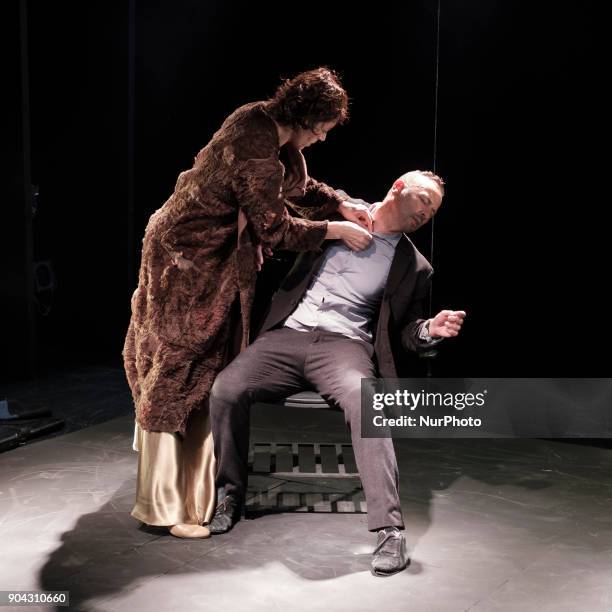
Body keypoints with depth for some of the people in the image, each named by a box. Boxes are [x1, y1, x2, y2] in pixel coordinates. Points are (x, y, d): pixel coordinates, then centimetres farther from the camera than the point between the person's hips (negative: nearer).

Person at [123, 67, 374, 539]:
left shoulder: (266, 121, 1)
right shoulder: (256, 154, -29)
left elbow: (298, 186, 15)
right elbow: (276, 230, -22)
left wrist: (344, 205, 3)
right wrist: (335, 230, -12)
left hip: (215, 257, 10)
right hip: (185, 261, -10)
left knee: (211, 371, 16)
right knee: (178, 375, -3)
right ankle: (163, 506, 8)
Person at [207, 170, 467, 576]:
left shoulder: (414, 267, 11)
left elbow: (401, 331, 15)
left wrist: (429, 330, -6)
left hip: (343, 344, -1)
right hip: (287, 334, 1)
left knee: (363, 401, -36)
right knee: (226, 389, -25)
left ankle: (390, 529, -32)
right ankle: (231, 495, -1)